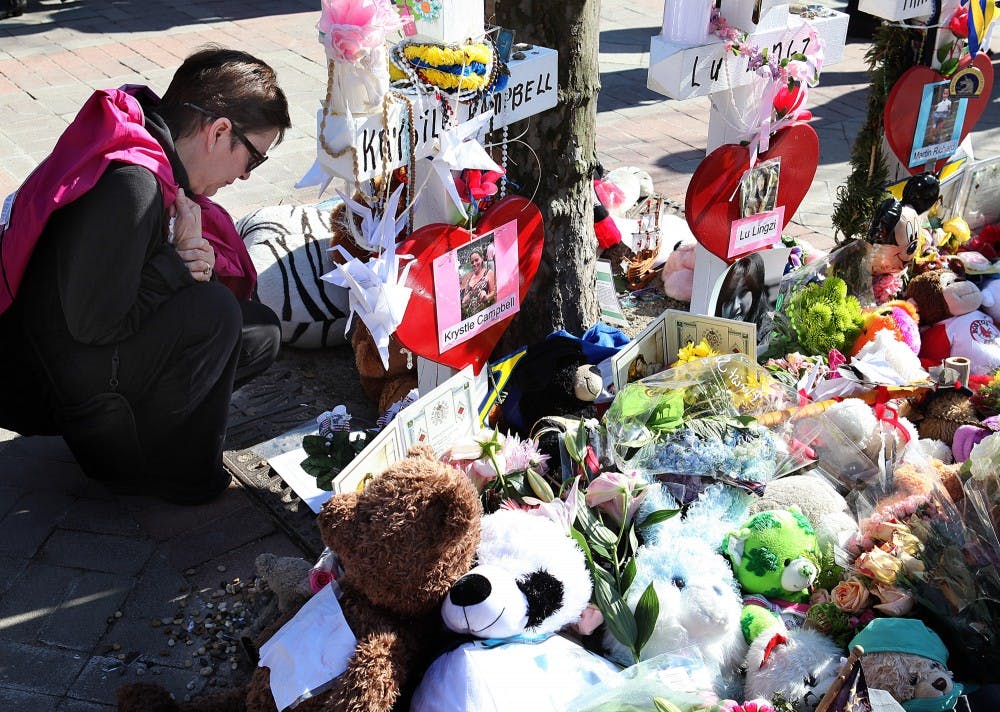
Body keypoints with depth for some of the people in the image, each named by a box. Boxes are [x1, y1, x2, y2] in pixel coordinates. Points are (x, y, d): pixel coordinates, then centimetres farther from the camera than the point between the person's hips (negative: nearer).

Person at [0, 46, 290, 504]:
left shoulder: (150, 165, 2)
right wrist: (178, 262, -17)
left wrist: (192, 258, -9)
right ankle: (169, 471, -8)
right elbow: (96, 322, -29)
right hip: (43, 391, -9)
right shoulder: (129, 184, -29)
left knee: (261, 333, 5)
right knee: (213, 312, -28)